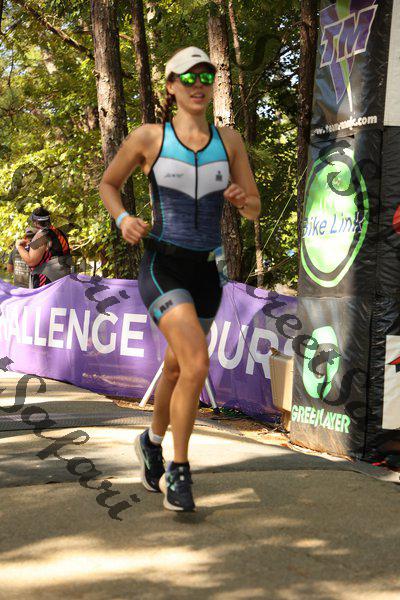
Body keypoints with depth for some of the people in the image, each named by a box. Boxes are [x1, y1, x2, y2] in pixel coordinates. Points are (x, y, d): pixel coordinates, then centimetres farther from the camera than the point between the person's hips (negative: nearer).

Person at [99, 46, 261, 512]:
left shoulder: (229, 140, 4)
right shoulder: (148, 138, -4)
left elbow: (254, 210, 8)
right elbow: (108, 184, 11)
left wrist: (241, 199, -15)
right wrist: (123, 219, -9)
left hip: (207, 272, 4)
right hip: (162, 267, -4)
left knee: (177, 370, 19)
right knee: (197, 364, -23)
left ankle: (152, 442, 47)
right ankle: (178, 470, -5)